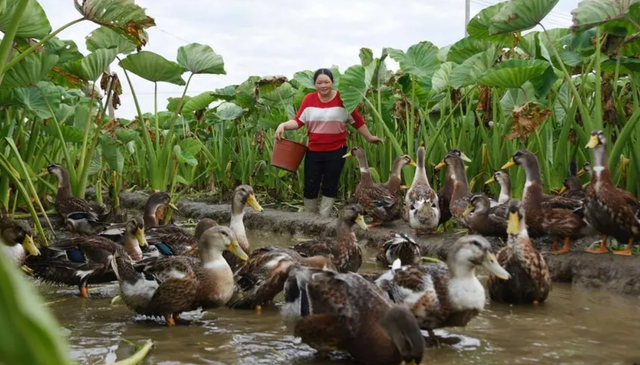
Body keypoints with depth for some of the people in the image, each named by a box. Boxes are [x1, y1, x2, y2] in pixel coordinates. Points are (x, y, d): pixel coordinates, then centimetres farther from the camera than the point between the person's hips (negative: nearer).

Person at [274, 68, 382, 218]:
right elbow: (298, 121, -2)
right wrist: (283, 125, -20)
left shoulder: (342, 98, -7)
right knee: (310, 186, 5)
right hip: (314, 151, 2)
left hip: (336, 151, -2)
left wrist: (369, 137, 10)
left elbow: (357, 121, 2)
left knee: (330, 186, 8)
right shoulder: (309, 99, -2)